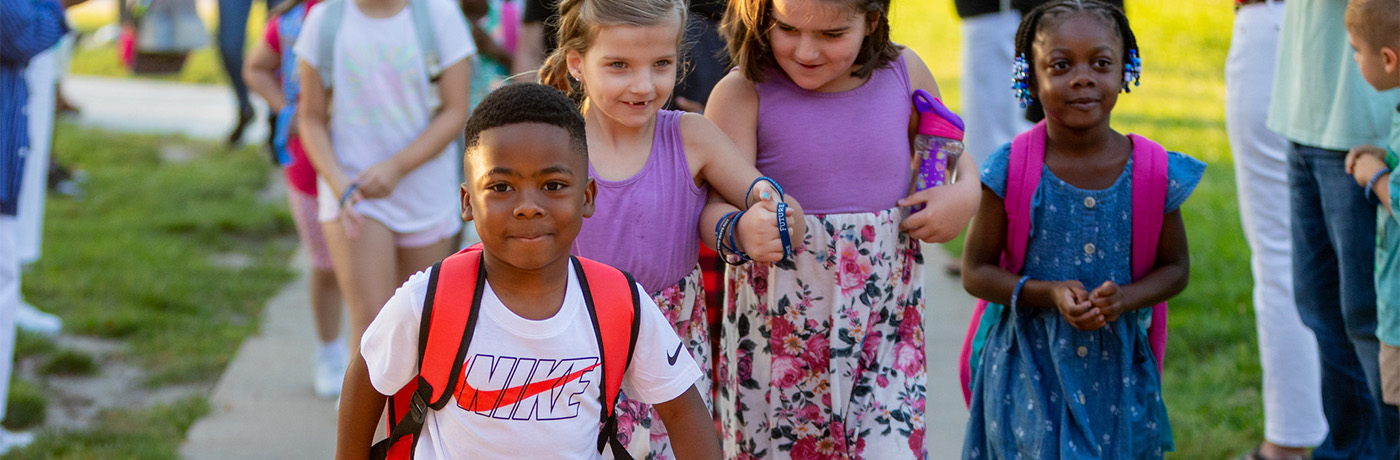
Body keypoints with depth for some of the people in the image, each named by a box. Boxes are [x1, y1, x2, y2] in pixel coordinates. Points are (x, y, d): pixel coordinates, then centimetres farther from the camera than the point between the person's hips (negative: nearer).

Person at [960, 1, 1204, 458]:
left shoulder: (1154, 172, -5)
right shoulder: (1011, 172, -9)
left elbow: (1175, 267, 6)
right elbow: (976, 272, -4)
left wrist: (1123, 300, -14)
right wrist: (1050, 294, -19)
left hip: (1118, 371, 2)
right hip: (1029, 372, -2)